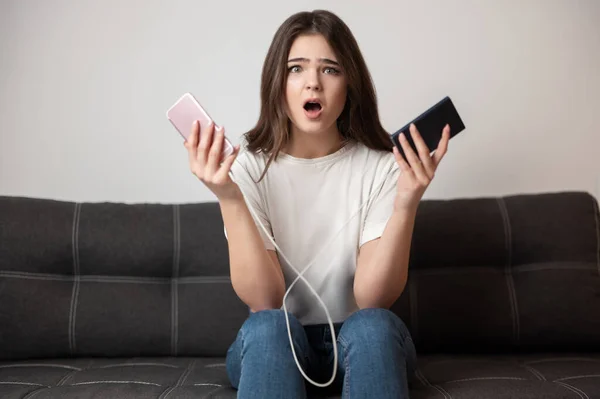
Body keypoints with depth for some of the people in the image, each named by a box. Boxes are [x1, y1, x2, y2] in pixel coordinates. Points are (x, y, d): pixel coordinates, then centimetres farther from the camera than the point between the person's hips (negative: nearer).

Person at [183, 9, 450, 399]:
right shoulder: (249, 167, -10)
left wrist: (406, 205, -33)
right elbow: (264, 300, -20)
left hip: (363, 345, 1)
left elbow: (372, 300, -19)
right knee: (268, 325, -32)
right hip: (273, 349, 0)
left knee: (372, 324, -32)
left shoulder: (382, 166, -11)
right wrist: (230, 200, -32)